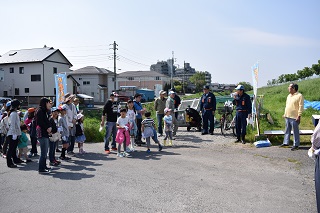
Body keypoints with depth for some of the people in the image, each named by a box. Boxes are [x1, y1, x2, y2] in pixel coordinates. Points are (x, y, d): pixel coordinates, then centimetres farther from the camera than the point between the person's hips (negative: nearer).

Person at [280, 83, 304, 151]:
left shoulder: (299, 96, -11)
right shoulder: (289, 96, 14)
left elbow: (301, 107, -15)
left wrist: (299, 116, -19)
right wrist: (285, 114, 19)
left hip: (294, 117, -8)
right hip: (287, 116, 8)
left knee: (295, 131, 1)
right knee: (287, 130, 15)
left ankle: (296, 145, 9)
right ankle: (286, 142, 25)